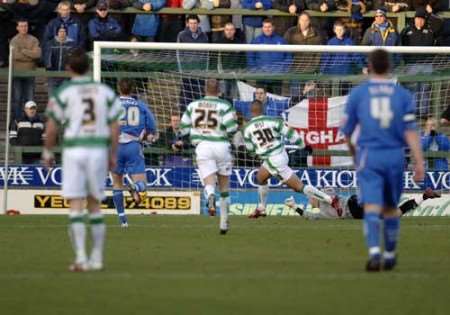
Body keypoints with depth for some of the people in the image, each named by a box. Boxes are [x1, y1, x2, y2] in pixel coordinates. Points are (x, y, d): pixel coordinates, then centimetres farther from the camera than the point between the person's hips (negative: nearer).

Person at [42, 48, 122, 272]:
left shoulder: (63, 93, -4)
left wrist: (47, 152, 11)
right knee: (94, 205, 13)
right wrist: (113, 155, 14)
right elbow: (114, 127, 5)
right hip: (99, 150, 3)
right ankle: (97, 258, 15)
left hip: (74, 150, -3)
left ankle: (81, 257, -14)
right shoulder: (105, 92, 5)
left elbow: (52, 127, -3)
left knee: (75, 205, -3)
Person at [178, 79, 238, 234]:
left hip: (202, 146, 1)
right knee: (224, 187, 14)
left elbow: (183, 129, 11)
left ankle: (210, 197, -45)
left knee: (209, 183, -7)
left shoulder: (193, 105, 7)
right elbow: (231, 128, -13)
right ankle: (224, 223, 19)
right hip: (221, 146, -1)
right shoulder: (224, 106, -3)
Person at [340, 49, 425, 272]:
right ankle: (390, 255, 26)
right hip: (395, 157, 2)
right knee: (390, 208, 17)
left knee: (371, 207, -9)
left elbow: (346, 130, 8)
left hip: (369, 156, -2)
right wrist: (419, 162, -6)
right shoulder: (403, 94, 3)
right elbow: (410, 131, -5)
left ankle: (374, 252, -29)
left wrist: (352, 151, 27)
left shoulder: (357, 93, 2)